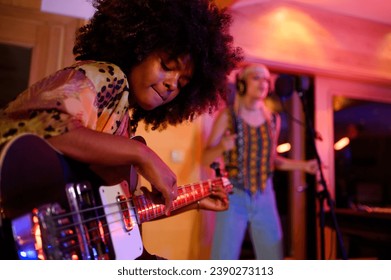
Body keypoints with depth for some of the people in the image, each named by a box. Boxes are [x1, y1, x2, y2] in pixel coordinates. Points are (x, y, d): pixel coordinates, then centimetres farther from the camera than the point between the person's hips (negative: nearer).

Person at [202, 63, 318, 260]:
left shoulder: (273, 119, 7)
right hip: (234, 195, -4)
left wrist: (302, 165, 7)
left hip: (264, 196, 4)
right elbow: (205, 158, -7)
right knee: (224, 258, 0)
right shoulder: (227, 115, -5)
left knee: (273, 257, 10)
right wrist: (222, 148, -26)